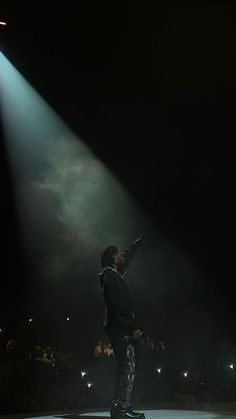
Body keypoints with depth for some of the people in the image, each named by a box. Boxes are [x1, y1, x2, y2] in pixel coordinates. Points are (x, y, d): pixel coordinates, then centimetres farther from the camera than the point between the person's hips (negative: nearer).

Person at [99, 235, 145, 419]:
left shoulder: (112, 274, 15)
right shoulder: (111, 277, -14)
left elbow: (127, 258, 34)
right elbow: (118, 307, -21)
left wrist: (137, 244, 45)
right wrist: (131, 329, -19)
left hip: (119, 330, 10)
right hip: (121, 330, -10)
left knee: (124, 368, 12)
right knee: (129, 368, -10)